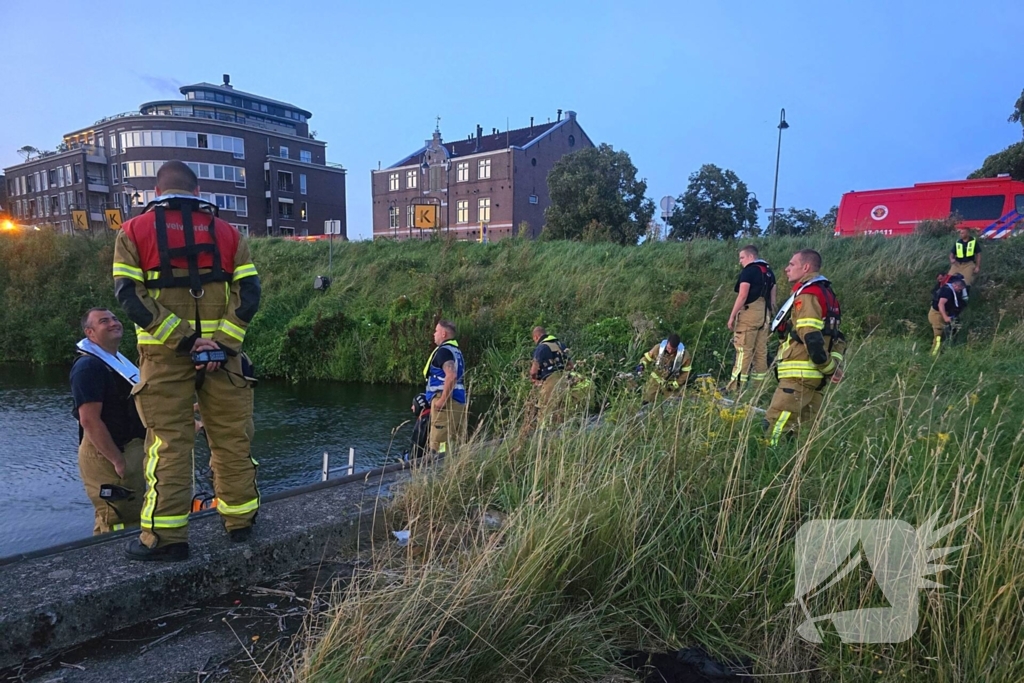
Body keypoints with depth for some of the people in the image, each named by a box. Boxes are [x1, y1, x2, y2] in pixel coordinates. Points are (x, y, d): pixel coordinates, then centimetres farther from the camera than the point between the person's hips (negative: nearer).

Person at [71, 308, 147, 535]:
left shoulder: (120, 362, 15)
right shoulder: (88, 366, -14)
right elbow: (89, 420, -22)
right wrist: (118, 461, -23)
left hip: (131, 450, 10)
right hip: (107, 455, -10)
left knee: (133, 520, 19)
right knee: (118, 526, -6)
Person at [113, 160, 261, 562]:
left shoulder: (135, 231, 5)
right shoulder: (226, 231, 8)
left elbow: (129, 293, -7)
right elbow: (249, 292, -2)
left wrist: (180, 339, -11)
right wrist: (222, 342, -8)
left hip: (165, 353, -1)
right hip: (221, 351, 1)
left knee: (168, 441, 3)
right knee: (230, 437, 10)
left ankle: (165, 536, 6)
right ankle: (240, 521, 21)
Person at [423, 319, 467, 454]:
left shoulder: (443, 350, -10)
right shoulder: (456, 351, 19)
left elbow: (451, 376, -25)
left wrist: (442, 400, -21)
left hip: (446, 402, -10)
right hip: (459, 402, 10)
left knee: (439, 444, -9)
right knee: (455, 443, 12)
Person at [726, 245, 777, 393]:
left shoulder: (749, 270, -7)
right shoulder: (769, 271, 18)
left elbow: (742, 296, -15)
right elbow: (772, 297, 19)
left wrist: (732, 316, -13)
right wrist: (771, 315, 22)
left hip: (750, 313, -8)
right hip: (764, 314, 8)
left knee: (744, 350, -9)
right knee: (761, 351, 8)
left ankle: (736, 387, -9)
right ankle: (759, 386, 12)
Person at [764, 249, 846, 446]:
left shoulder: (807, 295, -12)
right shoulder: (825, 294, 20)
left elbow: (812, 339, -21)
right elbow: (837, 337, 20)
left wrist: (829, 368, -10)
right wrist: (834, 363, 9)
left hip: (799, 376, -10)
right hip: (814, 376, 10)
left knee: (774, 428, -13)